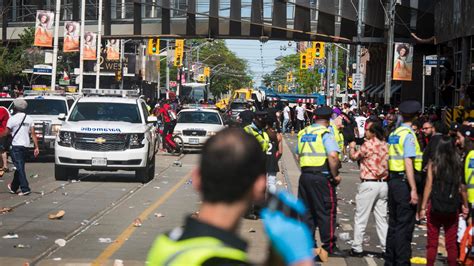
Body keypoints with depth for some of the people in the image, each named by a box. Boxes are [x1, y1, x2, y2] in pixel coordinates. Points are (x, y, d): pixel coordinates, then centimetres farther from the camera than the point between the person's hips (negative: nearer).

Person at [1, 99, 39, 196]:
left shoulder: (12, 119, -11)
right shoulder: (29, 119, 6)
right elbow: (33, 134, 4)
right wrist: (36, 147, 4)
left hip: (16, 145, -6)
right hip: (26, 145, 6)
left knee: (20, 168, -6)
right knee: (19, 167, 15)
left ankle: (25, 189, -13)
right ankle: (14, 187, 27)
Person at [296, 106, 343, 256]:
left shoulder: (303, 133, 12)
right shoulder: (325, 134, -10)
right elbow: (333, 156, -22)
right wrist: (335, 175, -13)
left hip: (305, 175, 7)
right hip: (322, 177, -7)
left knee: (307, 211, 13)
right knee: (326, 211, 0)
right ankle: (329, 247, 2)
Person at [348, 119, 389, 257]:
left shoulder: (369, 144, -14)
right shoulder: (385, 145, 6)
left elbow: (354, 156, -2)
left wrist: (352, 147, 19)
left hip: (369, 184, -6)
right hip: (383, 184, 6)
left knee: (360, 218, 3)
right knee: (382, 218, 12)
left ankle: (357, 248, 6)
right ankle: (386, 248, 11)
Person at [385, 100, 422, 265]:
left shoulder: (394, 134, 12)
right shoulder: (409, 134, -13)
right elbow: (408, 163, -20)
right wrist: (413, 189, -20)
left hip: (393, 181, 8)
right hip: (404, 182, -8)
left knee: (393, 223, 15)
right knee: (405, 225, -3)